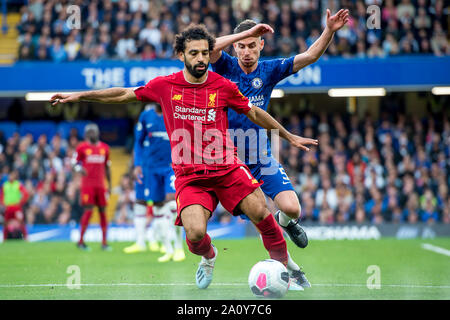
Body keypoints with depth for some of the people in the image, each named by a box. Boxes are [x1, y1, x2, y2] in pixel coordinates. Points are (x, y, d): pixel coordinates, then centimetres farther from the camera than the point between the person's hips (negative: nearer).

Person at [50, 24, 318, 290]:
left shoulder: (224, 87, 1)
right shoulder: (164, 86, 2)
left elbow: (255, 113, 16)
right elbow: (124, 94, 16)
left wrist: (288, 136, 24)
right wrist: (79, 96, 17)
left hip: (226, 167, 0)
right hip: (189, 175, 0)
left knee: (261, 212, -20)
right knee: (195, 235, -21)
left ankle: (283, 261, 7)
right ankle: (209, 257, 17)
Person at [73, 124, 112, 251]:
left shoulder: (104, 148, 11)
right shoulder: (82, 147, -1)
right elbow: (75, 163, 2)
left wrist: (110, 185, 16)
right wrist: (79, 169, -21)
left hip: (100, 185, 4)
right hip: (87, 184, -4)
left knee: (103, 212, 2)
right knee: (88, 212, -10)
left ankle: (104, 242, 8)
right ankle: (81, 241, -1)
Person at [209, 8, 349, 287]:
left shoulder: (268, 70, 0)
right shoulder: (226, 67, -6)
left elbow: (310, 56, -6)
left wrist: (330, 31, -21)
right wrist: (247, 32, -30)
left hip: (262, 158, 2)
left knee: (291, 209, -13)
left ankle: (284, 222, 25)